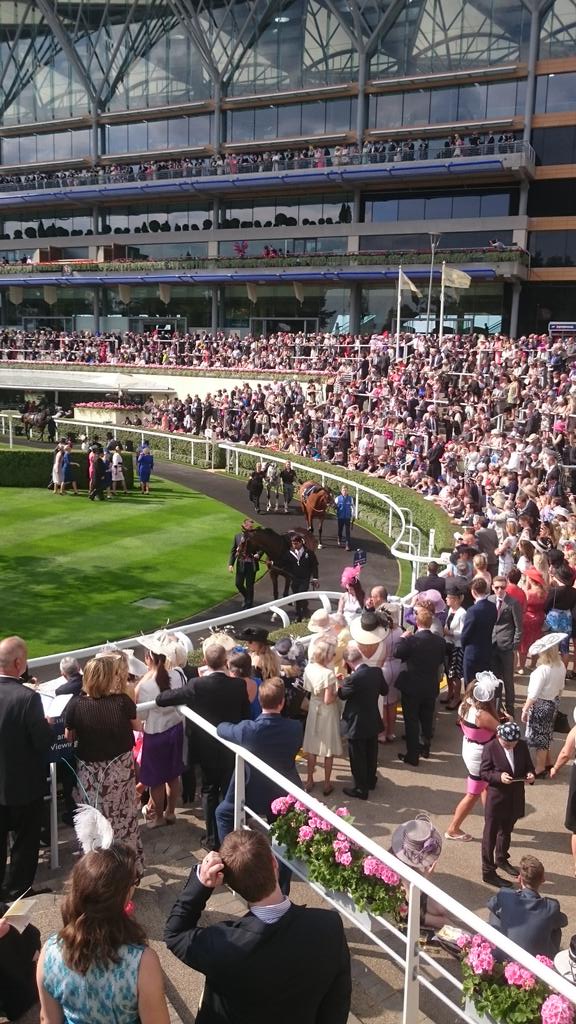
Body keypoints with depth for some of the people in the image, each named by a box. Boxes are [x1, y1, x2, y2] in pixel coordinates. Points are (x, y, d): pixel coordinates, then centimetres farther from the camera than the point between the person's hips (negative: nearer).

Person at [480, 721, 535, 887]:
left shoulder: (522, 746, -5)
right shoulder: (490, 748, -18)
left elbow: (528, 766, 6)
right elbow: (484, 772, -13)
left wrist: (530, 774, -16)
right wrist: (499, 776, -29)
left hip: (515, 799, 5)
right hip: (496, 798, -5)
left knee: (507, 830, 26)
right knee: (490, 835, 5)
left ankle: (501, 859, 47)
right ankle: (488, 872, 14)